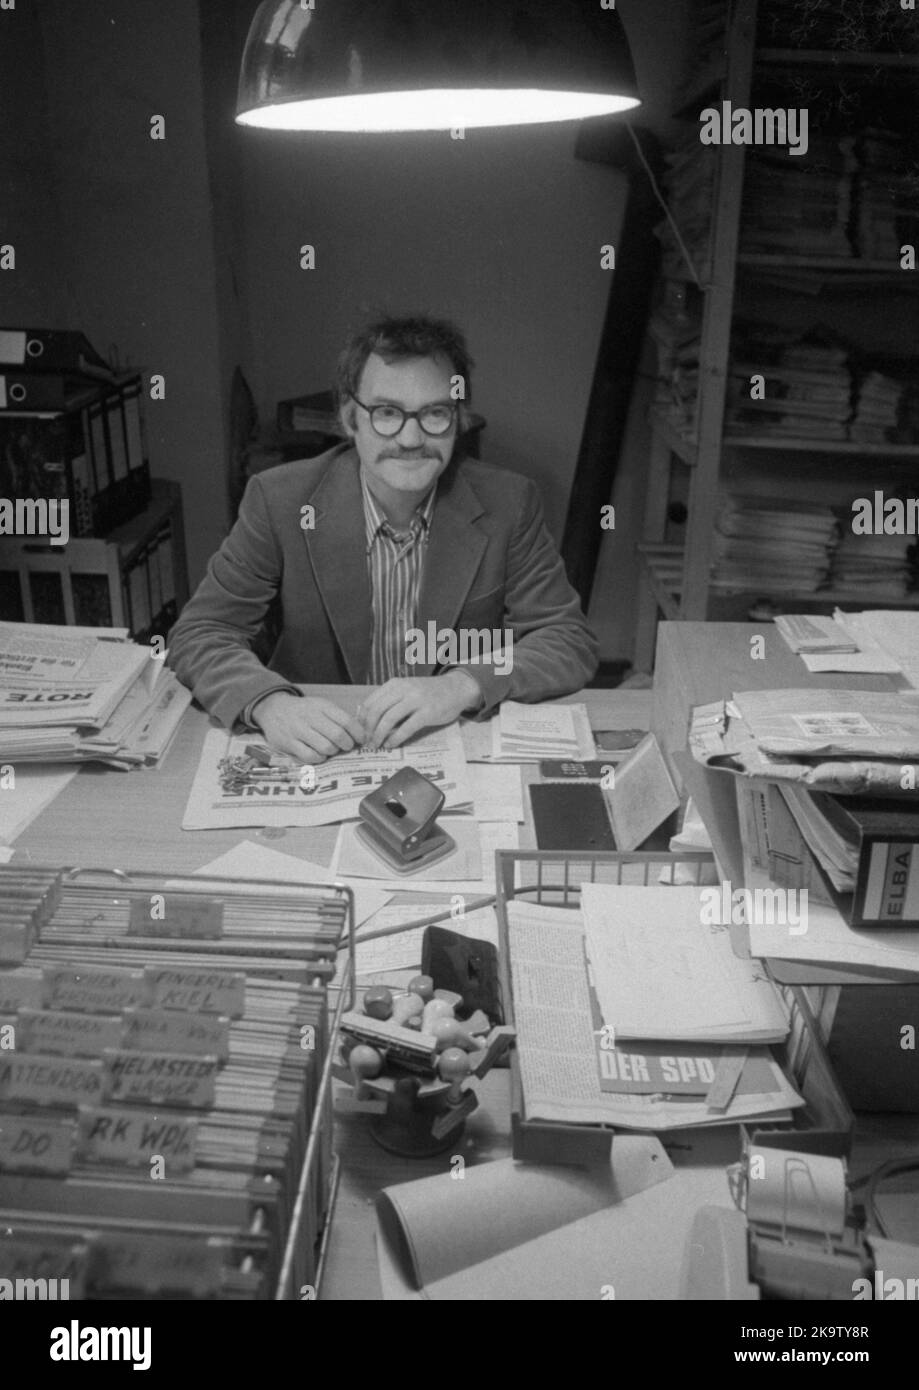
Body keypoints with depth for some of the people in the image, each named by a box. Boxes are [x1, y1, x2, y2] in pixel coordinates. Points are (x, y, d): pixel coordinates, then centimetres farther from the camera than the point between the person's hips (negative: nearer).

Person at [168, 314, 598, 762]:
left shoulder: (508, 504, -4)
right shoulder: (280, 500, -6)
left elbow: (572, 643, -6)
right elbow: (201, 633, -6)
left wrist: (461, 687, -24)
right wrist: (268, 703, -27)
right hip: (317, 756, -1)